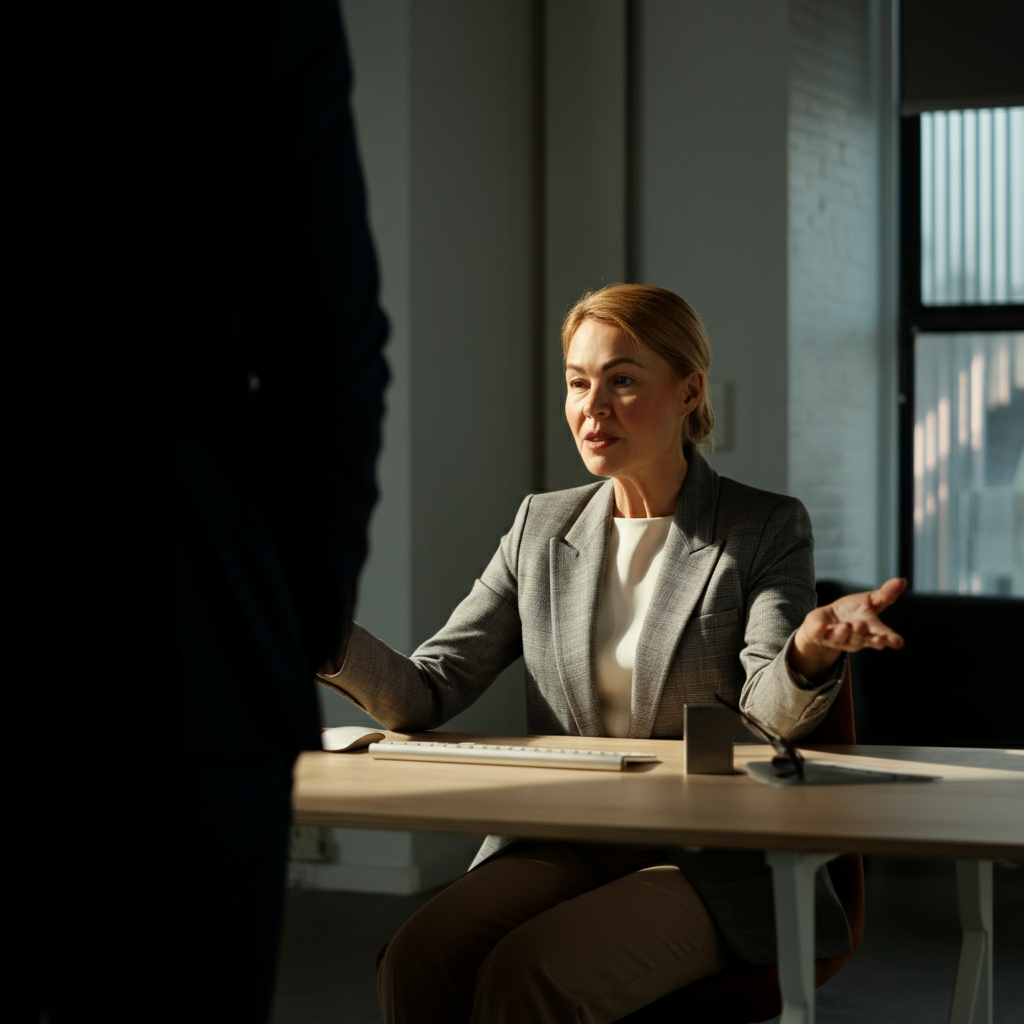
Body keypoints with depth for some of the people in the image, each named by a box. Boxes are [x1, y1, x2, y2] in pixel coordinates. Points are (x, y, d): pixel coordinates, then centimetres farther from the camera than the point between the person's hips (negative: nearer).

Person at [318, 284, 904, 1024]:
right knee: (420, 958, -27)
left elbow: (768, 715, -12)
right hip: (564, 846, 4)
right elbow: (426, 695, 6)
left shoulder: (766, 530, 1)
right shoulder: (542, 528, 12)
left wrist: (811, 652, -37)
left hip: (712, 860, -3)